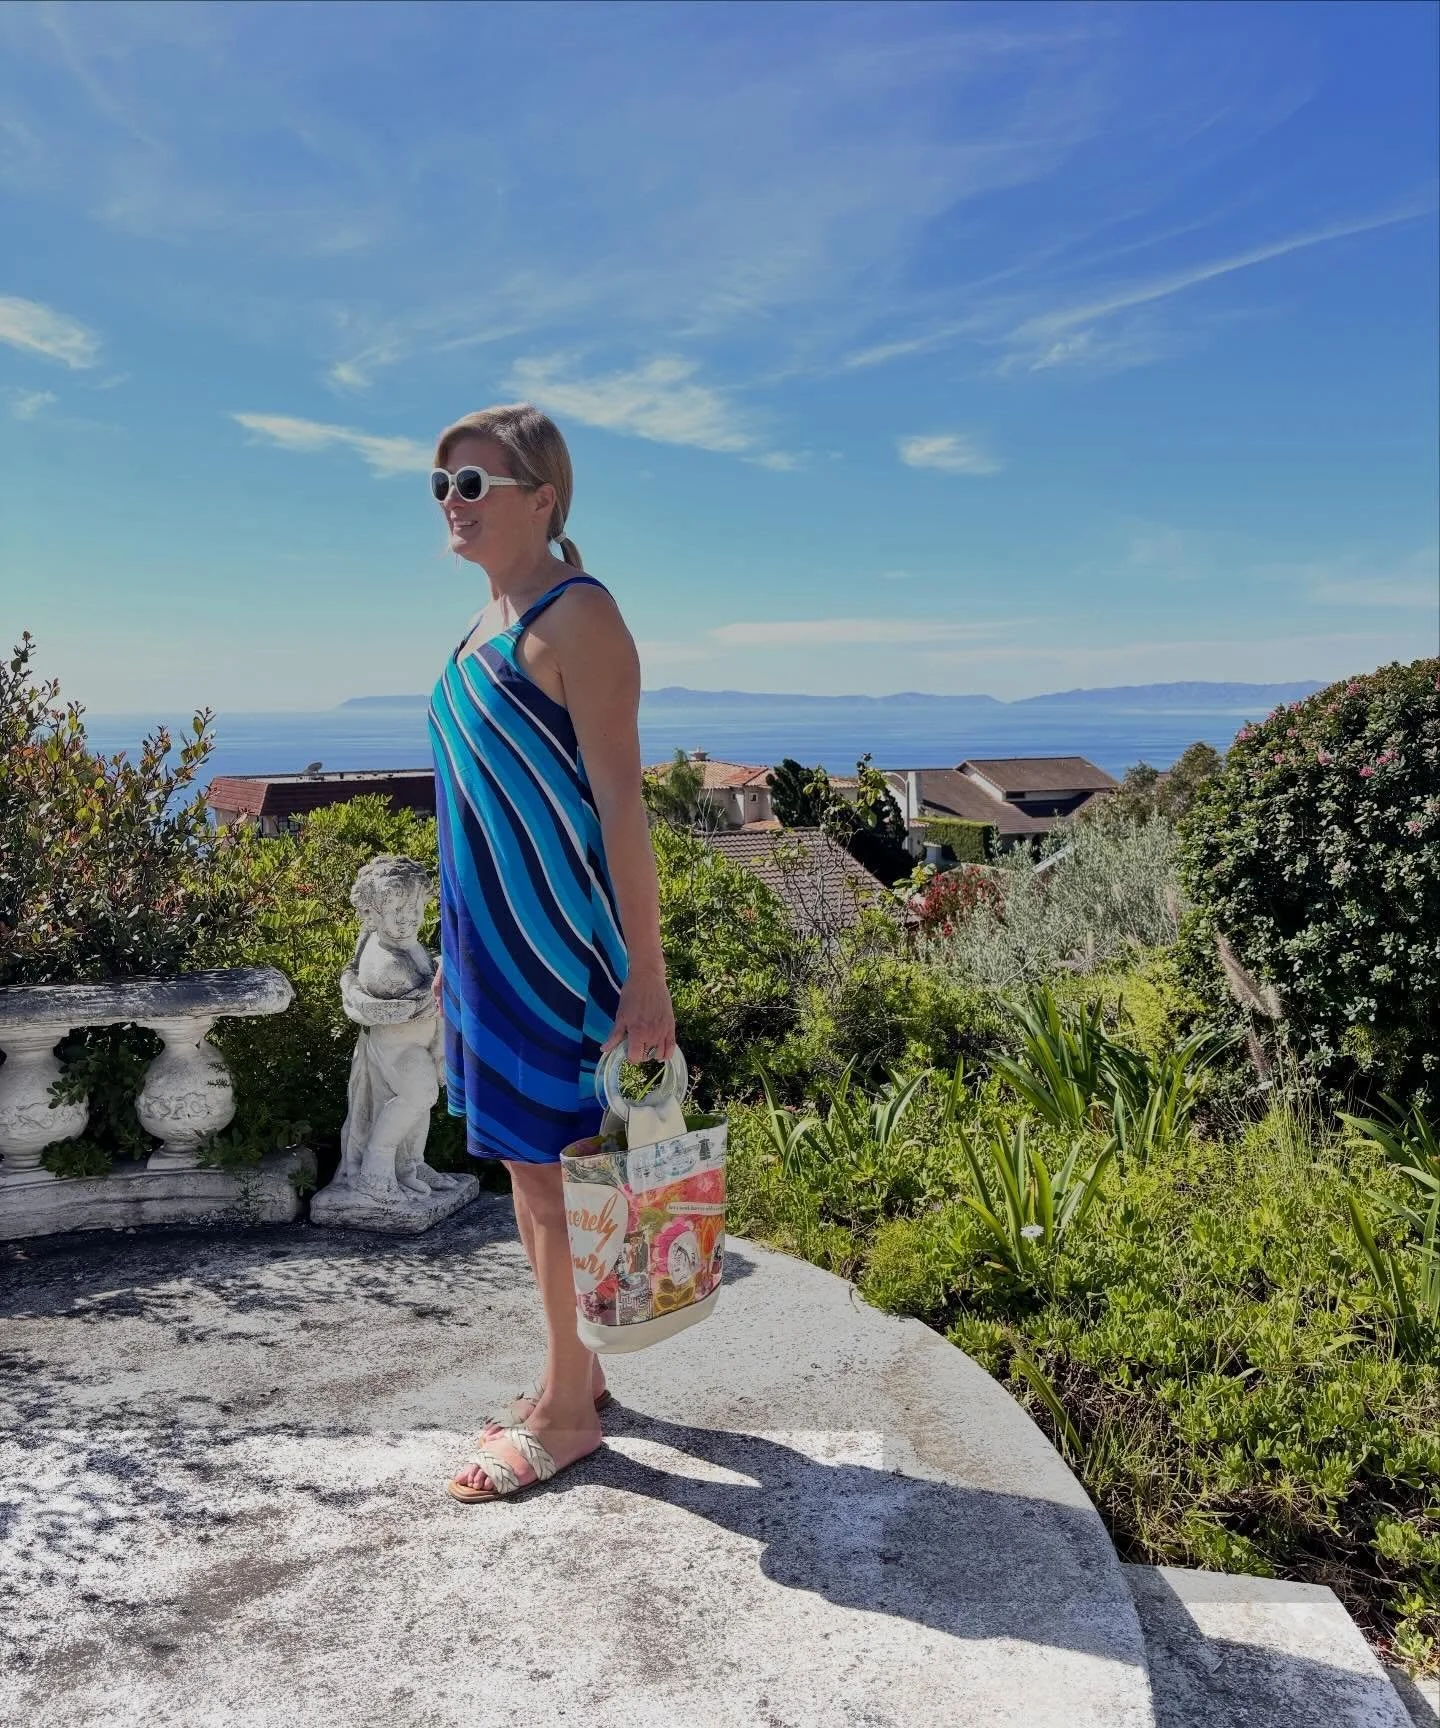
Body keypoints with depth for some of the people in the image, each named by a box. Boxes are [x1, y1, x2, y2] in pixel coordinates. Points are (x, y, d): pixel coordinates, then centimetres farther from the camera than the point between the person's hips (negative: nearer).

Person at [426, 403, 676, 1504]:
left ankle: (566, 1409, 18)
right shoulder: (488, 624, 14)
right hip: (494, 935, 9)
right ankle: (576, 1370, 32)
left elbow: (620, 802, -18)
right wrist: (459, 948, 20)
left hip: (558, 939, -9)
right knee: (529, 1160, 16)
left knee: (553, 1161, 1)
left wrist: (646, 974, -19)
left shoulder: (576, 616, -13)